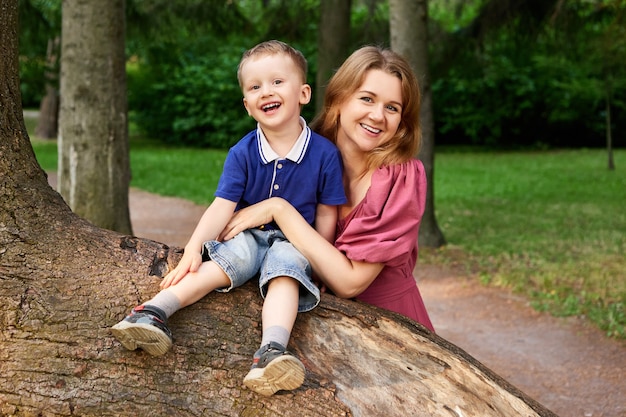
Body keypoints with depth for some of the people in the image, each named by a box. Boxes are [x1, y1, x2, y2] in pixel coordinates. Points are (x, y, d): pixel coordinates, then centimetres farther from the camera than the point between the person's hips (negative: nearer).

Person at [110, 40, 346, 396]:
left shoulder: (324, 154, -7)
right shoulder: (243, 154, -4)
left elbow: (326, 215, 0)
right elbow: (222, 207, -10)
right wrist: (193, 249, -22)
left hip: (294, 243, -1)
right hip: (248, 235, 2)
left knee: (285, 267, -32)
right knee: (229, 260, -28)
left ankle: (272, 352, -56)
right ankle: (153, 312, -43)